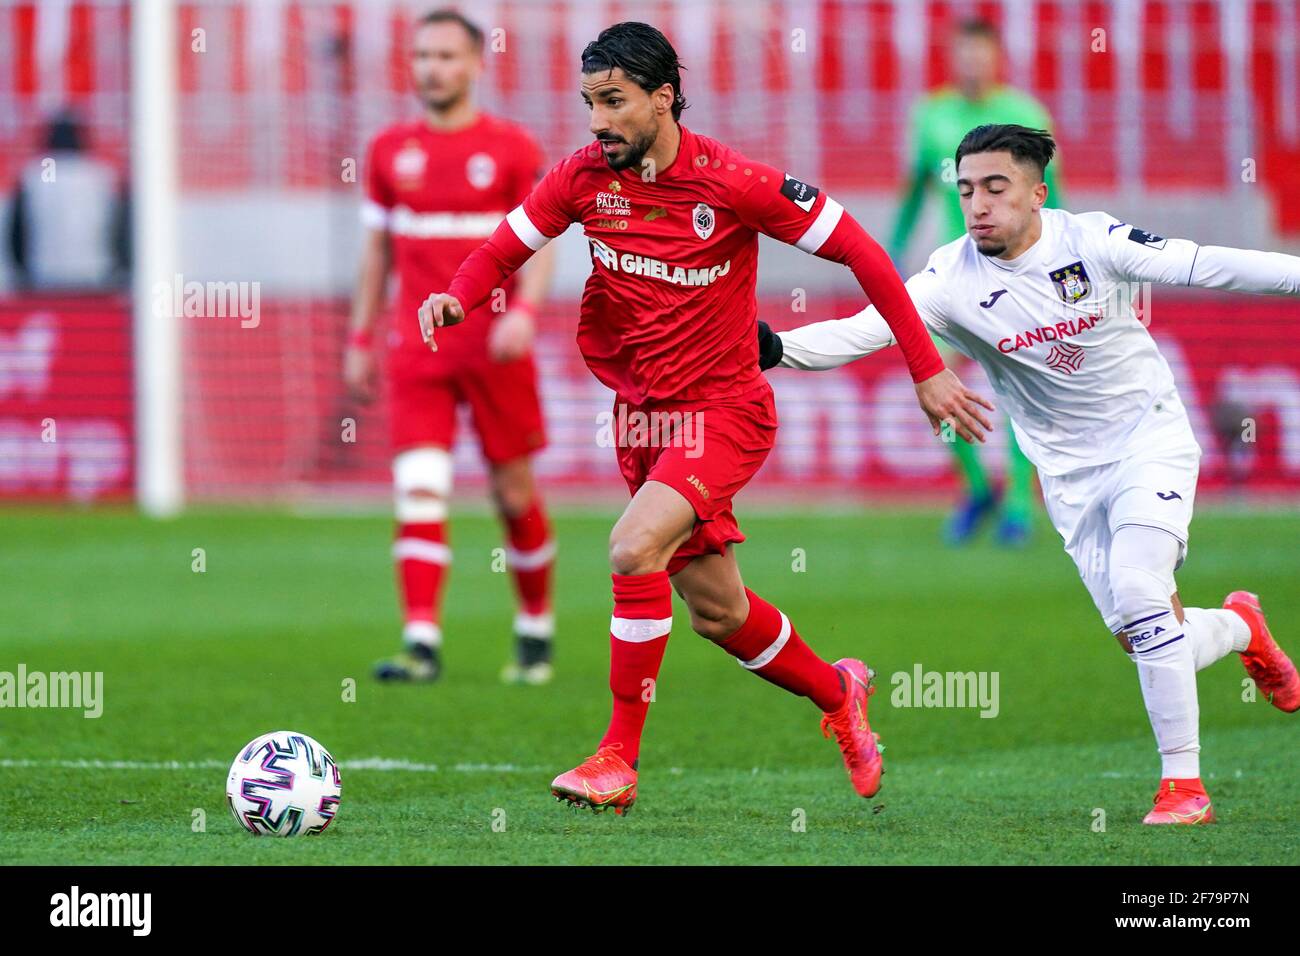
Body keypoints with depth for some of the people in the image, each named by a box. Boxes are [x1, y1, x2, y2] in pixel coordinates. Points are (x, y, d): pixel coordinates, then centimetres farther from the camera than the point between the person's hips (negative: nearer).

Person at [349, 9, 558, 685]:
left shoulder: (512, 149, -1)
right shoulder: (389, 152, 9)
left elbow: (539, 243, -2)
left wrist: (524, 310, -19)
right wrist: (360, 339, 14)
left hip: (495, 349, -2)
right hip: (417, 351, 2)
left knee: (514, 494, 6)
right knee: (418, 490, -12)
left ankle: (536, 630, 25)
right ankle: (421, 643, -16)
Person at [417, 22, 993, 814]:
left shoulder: (731, 183, -19)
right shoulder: (585, 178, -6)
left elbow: (858, 251, -13)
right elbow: (505, 248, 6)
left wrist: (928, 370, -13)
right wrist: (457, 297, -18)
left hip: (724, 411, -6)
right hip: (641, 414, 6)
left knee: (634, 548, -26)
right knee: (718, 612, 13)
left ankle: (620, 759, -17)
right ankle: (838, 694, 41)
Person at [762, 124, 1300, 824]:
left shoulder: (1091, 242, -15)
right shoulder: (953, 279, -14)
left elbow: (1201, 266, -11)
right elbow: (863, 330, -23)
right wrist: (779, 348, -40)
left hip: (1151, 438, -3)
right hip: (1068, 471, 3)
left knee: (1137, 590, -24)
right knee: (1140, 639, 2)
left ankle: (1183, 785, -14)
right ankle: (1239, 627, 39)